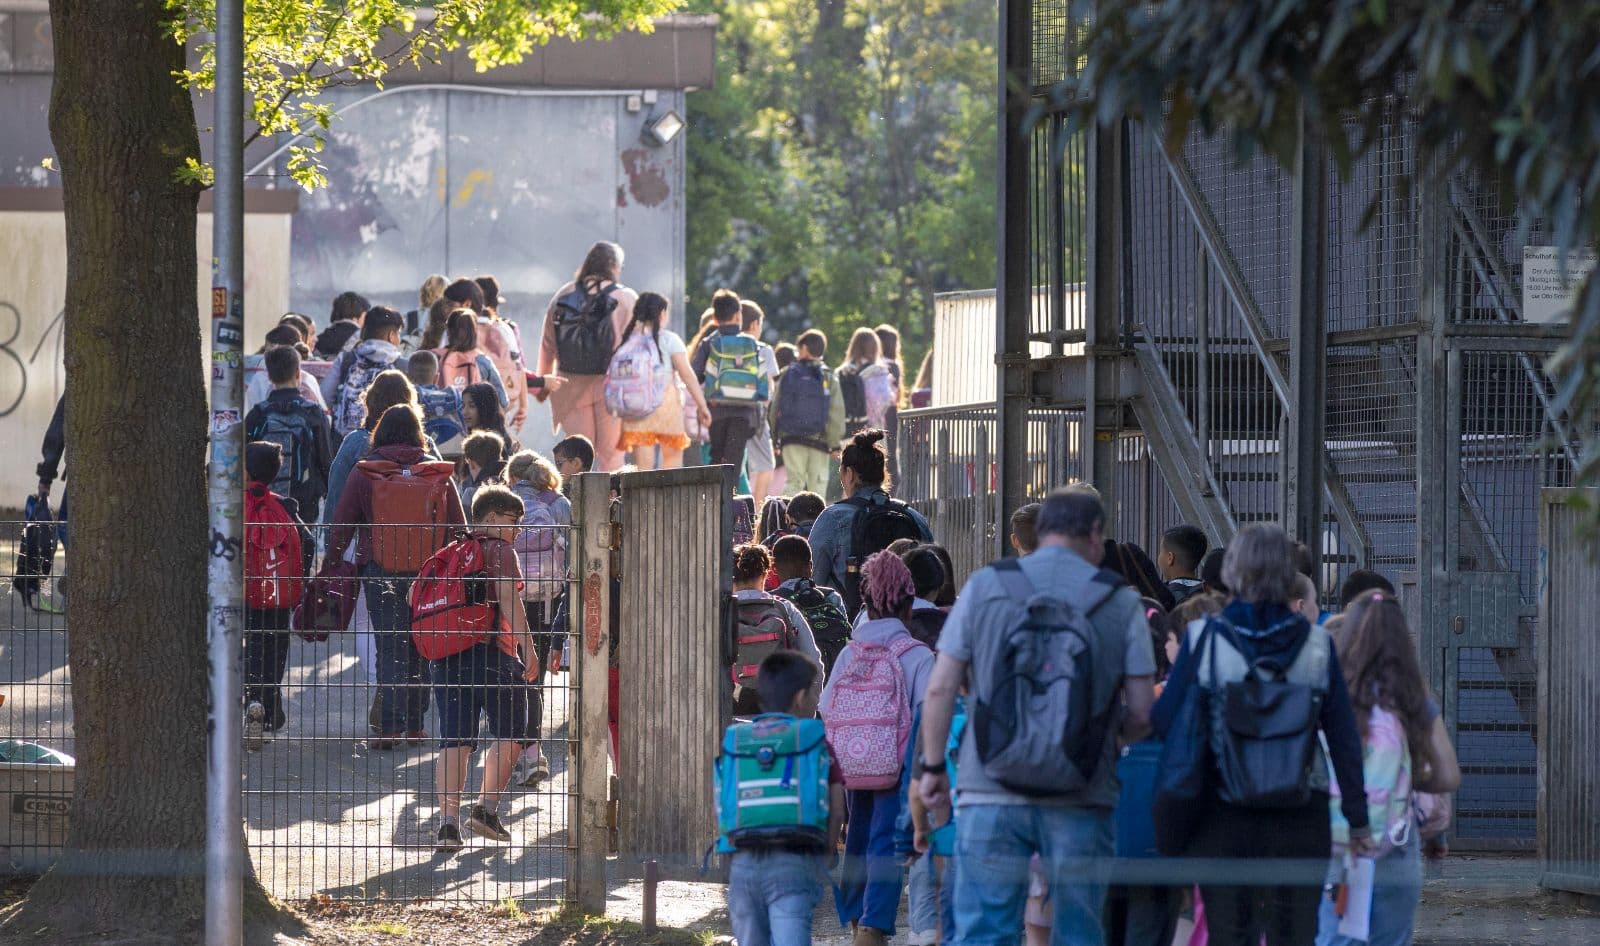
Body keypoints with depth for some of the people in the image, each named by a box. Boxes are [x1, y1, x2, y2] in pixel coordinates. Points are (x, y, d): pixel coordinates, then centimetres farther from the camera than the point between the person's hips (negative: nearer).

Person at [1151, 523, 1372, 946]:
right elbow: (1344, 738, 2)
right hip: (1300, 816, 1)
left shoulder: (1202, 639, -4)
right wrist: (1357, 819, 9)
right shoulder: (1316, 644, 0)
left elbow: (1164, 722, -4)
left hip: (1221, 816, -1)